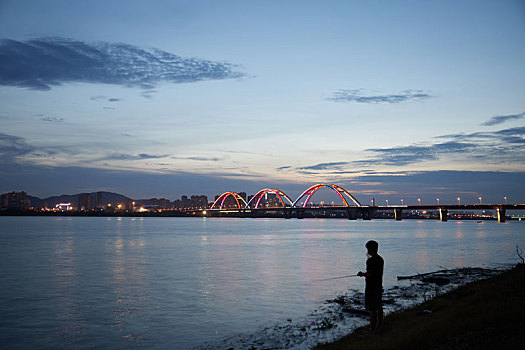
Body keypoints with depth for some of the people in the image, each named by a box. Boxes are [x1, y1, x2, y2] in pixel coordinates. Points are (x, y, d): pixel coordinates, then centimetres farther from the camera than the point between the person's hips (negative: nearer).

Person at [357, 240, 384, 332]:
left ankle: (372, 329, 0)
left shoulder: (371, 260, -19)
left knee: (372, 309, -4)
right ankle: (379, 326, 25)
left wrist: (361, 274, -5)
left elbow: (369, 274, -22)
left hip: (371, 287, -9)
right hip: (379, 286, 9)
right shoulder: (380, 259, 10)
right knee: (379, 307, 16)